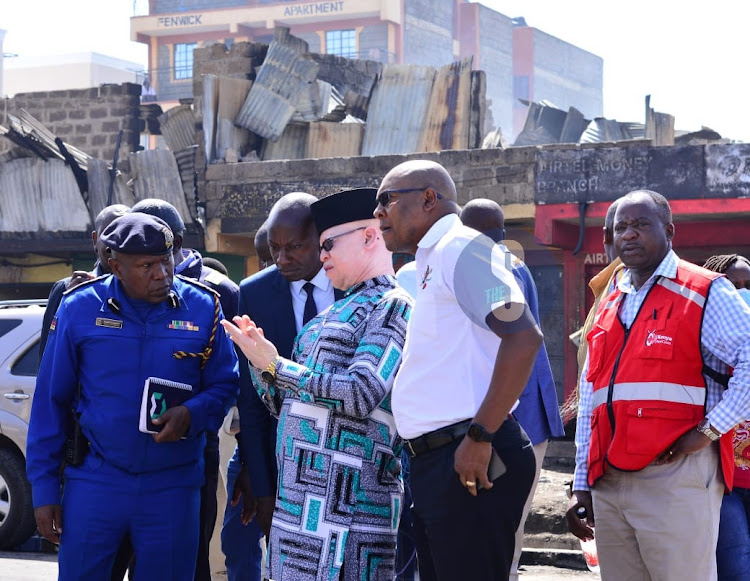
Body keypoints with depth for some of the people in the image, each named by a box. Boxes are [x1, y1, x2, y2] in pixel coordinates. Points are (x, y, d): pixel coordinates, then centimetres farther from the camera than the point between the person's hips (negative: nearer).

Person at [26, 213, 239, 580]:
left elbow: (225, 384, 5)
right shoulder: (79, 308, -3)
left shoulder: (203, 308, -2)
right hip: (94, 480, -1)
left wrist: (192, 414, -18)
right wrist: (44, 488, 0)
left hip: (173, 488, 1)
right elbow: (51, 401, 2)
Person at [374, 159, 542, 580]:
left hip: (470, 464, -10)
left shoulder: (460, 247, -9)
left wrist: (479, 436, -22)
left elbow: (523, 337, -21)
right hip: (436, 462, 10)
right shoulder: (427, 263, 19)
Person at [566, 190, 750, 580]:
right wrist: (582, 484, 16)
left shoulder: (704, 294, -1)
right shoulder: (608, 308, 20)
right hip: (607, 485, 7)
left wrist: (708, 431, -15)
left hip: (674, 477, -6)